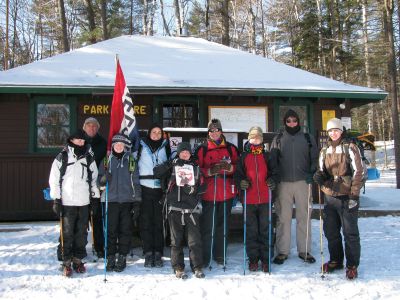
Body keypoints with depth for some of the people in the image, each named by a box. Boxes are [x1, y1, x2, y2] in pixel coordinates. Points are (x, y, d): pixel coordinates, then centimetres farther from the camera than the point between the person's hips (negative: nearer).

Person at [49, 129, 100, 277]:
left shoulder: (89, 158, 11)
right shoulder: (62, 157, 1)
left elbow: (94, 179, 16)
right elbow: (54, 179, 0)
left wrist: (96, 197, 11)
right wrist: (56, 199, -5)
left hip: (84, 202, 3)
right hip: (67, 202, -3)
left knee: (81, 233, 7)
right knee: (67, 233, 0)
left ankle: (78, 259, 19)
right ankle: (67, 262, 8)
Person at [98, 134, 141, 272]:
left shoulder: (131, 160, 5)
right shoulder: (107, 160, 7)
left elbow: (136, 182, 5)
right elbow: (100, 177, 11)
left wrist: (137, 202, 1)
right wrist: (103, 180, -14)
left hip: (127, 200, 0)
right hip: (111, 200, 0)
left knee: (125, 230, 4)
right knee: (110, 230, 1)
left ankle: (122, 257, 13)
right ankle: (110, 257, 11)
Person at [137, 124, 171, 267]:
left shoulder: (166, 146, 11)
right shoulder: (141, 146, 9)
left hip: (161, 188, 0)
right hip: (145, 188, 0)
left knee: (159, 222, 0)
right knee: (145, 222, -1)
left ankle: (158, 253, 6)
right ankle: (148, 253, 5)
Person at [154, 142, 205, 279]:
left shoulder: (196, 168, 14)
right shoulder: (172, 167, 9)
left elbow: (202, 186, 11)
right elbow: (156, 172, -5)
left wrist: (195, 189, -8)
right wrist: (169, 164, -14)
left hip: (192, 209, 1)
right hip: (175, 208, -1)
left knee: (194, 240, -2)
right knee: (176, 240, 5)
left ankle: (197, 267, 8)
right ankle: (178, 268, 13)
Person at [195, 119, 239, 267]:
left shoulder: (231, 148, 10)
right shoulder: (202, 149, 5)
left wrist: (230, 167, -13)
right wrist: (210, 171, -17)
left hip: (226, 193, 2)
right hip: (208, 193, -2)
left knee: (223, 225, 10)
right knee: (207, 226, -3)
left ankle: (220, 255, 22)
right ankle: (205, 257, 7)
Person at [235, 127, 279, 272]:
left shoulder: (266, 156, 10)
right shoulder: (244, 156, 9)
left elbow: (274, 172, 11)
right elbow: (238, 173, 7)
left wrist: (273, 181, -10)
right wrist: (241, 182, -13)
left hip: (265, 199, 0)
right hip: (249, 199, 0)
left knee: (266, 230, 3)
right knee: (251, 231, 6)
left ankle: (266, 259, 12)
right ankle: (253, 259, 16)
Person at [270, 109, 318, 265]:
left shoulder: (308, 138, 9)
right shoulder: (278, 139, 9)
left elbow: (315, 159, 10)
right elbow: (272, 160, 8)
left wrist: (311, 174, -6)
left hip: (303, 182, 0)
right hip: (283, 183, 0)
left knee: (304, 217, 3)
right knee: (283, 218, 1)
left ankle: (304, 250, 13)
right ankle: (282, 251, 8)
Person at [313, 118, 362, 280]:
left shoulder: (350, 148, -3)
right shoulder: (324, 151, 13)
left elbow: (358, 172, -6)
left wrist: (354, 195, -12)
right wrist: (319, 176, -4)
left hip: (347, 197, -5)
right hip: (330, 196, 5)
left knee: (350, 233, 0)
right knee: (331, 231, 12)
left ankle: (352, 265, 11)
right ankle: (335, 261, 27)